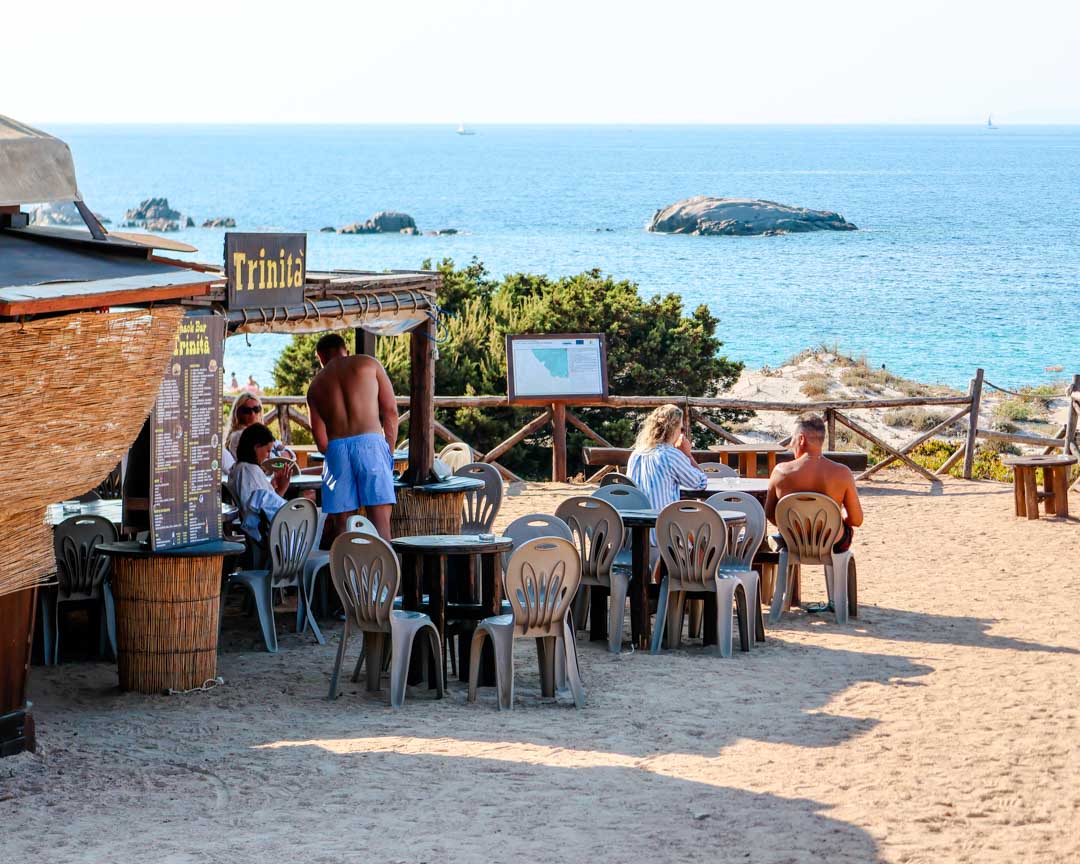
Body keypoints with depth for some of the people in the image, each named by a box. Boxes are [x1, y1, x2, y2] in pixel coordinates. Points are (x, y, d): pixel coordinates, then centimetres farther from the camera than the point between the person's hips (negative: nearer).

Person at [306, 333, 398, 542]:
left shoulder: (315, 385, 21)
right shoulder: (368, 363, 14)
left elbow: (320, 440, 14)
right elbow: (391, 411, 5)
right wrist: (390, 450, 10)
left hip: (335, 449, 3)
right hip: (370, 442, -2)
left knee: (341, 524, 6)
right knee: (380, 520, -6)